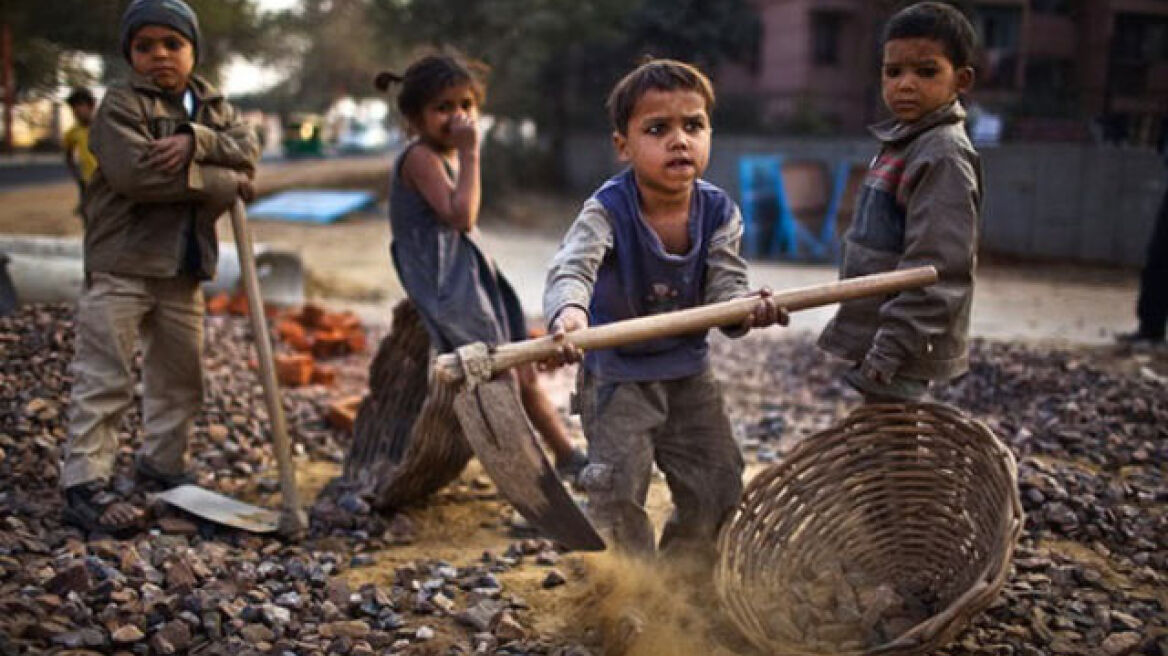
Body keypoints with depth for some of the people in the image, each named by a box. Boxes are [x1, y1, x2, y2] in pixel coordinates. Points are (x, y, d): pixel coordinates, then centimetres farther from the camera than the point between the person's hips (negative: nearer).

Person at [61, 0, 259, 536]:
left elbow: (248, 149, -4)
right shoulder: (120, 104, -7)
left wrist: (196, 141, -23)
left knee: (179, 375, 15)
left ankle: (162, 464, 31)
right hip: (121, 264, -6)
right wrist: (222, 181, -16)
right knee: (104, 379, -6)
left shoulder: (213, 106, 12)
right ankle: (85, 483, -3)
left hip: (184, 267, 6)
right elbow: (136, 173, -22)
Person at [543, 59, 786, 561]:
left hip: (689, 371, 5)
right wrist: (568, 311, -63)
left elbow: (724, 284, -18)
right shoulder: (607, 210, -23)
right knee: (618, 492, -7)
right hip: (616, 372, -4)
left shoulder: (718, 211, -11)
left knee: (716, 487, 11)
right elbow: (572, 266, -40)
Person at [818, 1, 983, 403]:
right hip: (879, 338, 9)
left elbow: (937, 270, -23)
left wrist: (887, 352, -23)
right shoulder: (904, 143, 12)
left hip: (901, 349, -9)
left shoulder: (945, 155, -17)